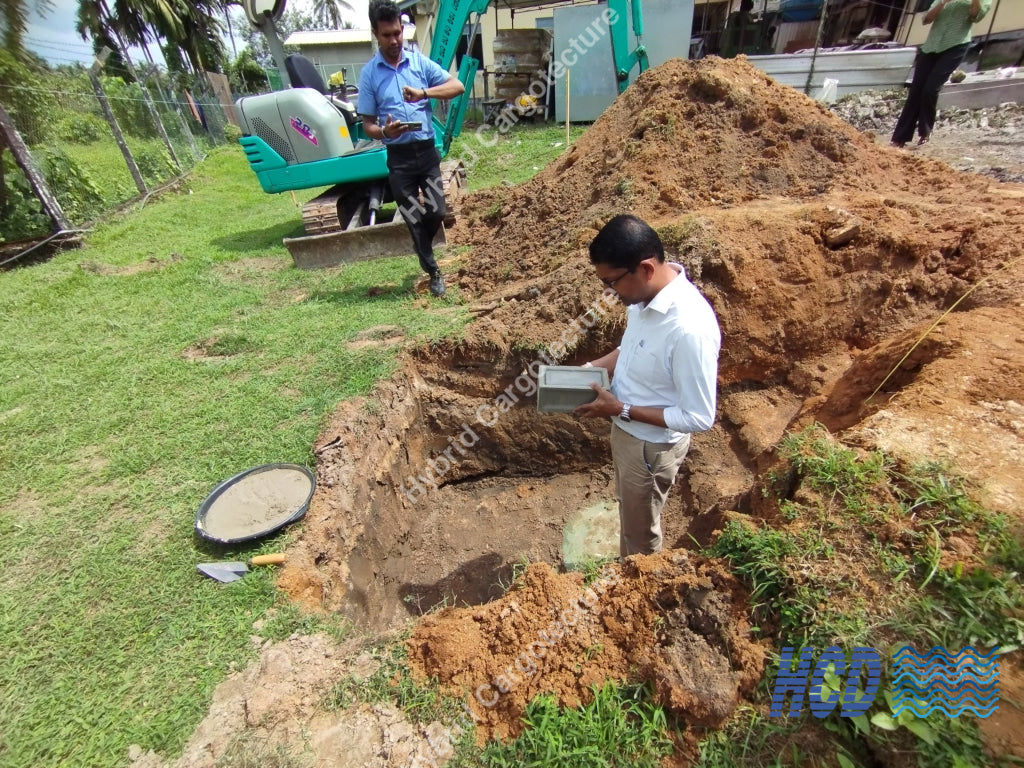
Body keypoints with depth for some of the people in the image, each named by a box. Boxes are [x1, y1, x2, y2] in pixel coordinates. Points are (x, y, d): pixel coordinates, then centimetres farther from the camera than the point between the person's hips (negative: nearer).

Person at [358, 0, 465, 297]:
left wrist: (424, 92, -18)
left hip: (427, 150, 2)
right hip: (399, 156, -1)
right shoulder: (369, 73, 1)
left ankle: (422, 249, 32)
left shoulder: (420, 61, 5)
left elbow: (457, 86, -3)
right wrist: (384, 132, -22)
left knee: (436, 211, 0)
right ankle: (433, 272, 16)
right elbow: (367, 124, 1)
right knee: (414, 219, 1)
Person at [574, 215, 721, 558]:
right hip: (626, 430, 9)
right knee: (629, 514, 31)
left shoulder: (690, 328, -35)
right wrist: (591, 368, -4)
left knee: (641, 532, 18)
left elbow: (699, 418, -27)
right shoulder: (645, 293, -9)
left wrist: (621, 410, -24)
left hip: (652, 446, -8)